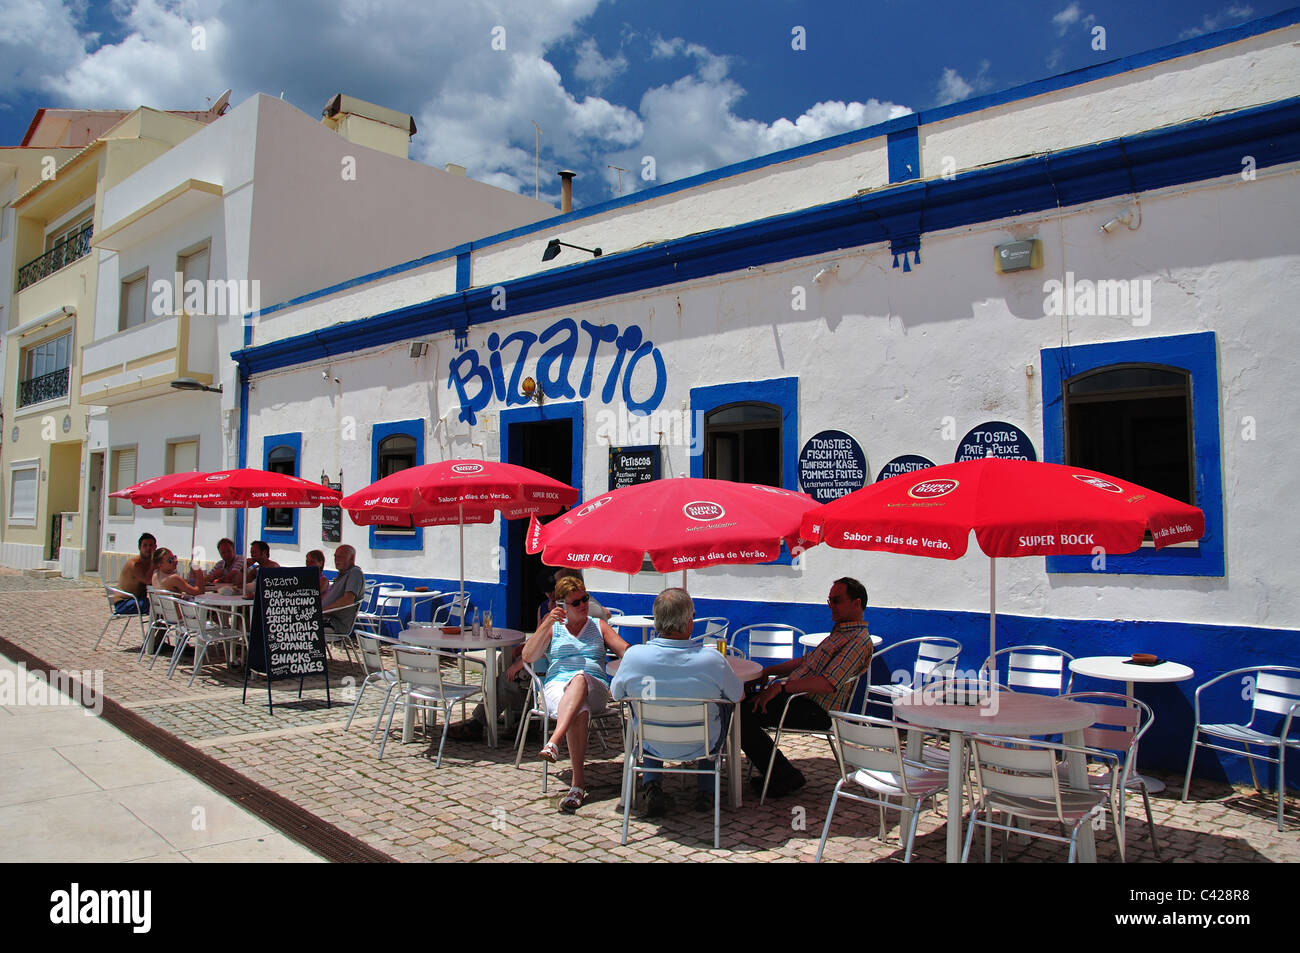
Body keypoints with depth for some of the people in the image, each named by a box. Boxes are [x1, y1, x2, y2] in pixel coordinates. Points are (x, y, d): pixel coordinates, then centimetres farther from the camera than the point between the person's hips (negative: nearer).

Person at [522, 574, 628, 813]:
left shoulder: (599, 627, 24)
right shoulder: (552, 629, 23)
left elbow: (627, 651, 12)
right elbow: (528, 656, 9)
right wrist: (547, 625, 0)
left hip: (594, 688, 0)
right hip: (557, 684, 0)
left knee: (579, 677, -39)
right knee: (579, 711, -37)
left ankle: (554, 742, -54)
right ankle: (578, 780, -38)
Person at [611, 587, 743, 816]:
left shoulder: (634, 656, -23)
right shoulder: (712, 659, -26)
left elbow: (614, 694, -2)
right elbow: (739, 696, -6)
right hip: (701, 745, -1)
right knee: (723, 708, 29)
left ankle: (651, 787, 17)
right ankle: (705, 792, 28)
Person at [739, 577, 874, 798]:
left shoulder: (859, 641, -14)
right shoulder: (841, 631, 19)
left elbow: (828, 684, -25)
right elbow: (806, 661, 26)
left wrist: (781, 686, -26)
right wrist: (770, 671, 13)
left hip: (815, 711, -11)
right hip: (797, 696, 11)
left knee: (742, 715, -19)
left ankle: (785, 776, -3)